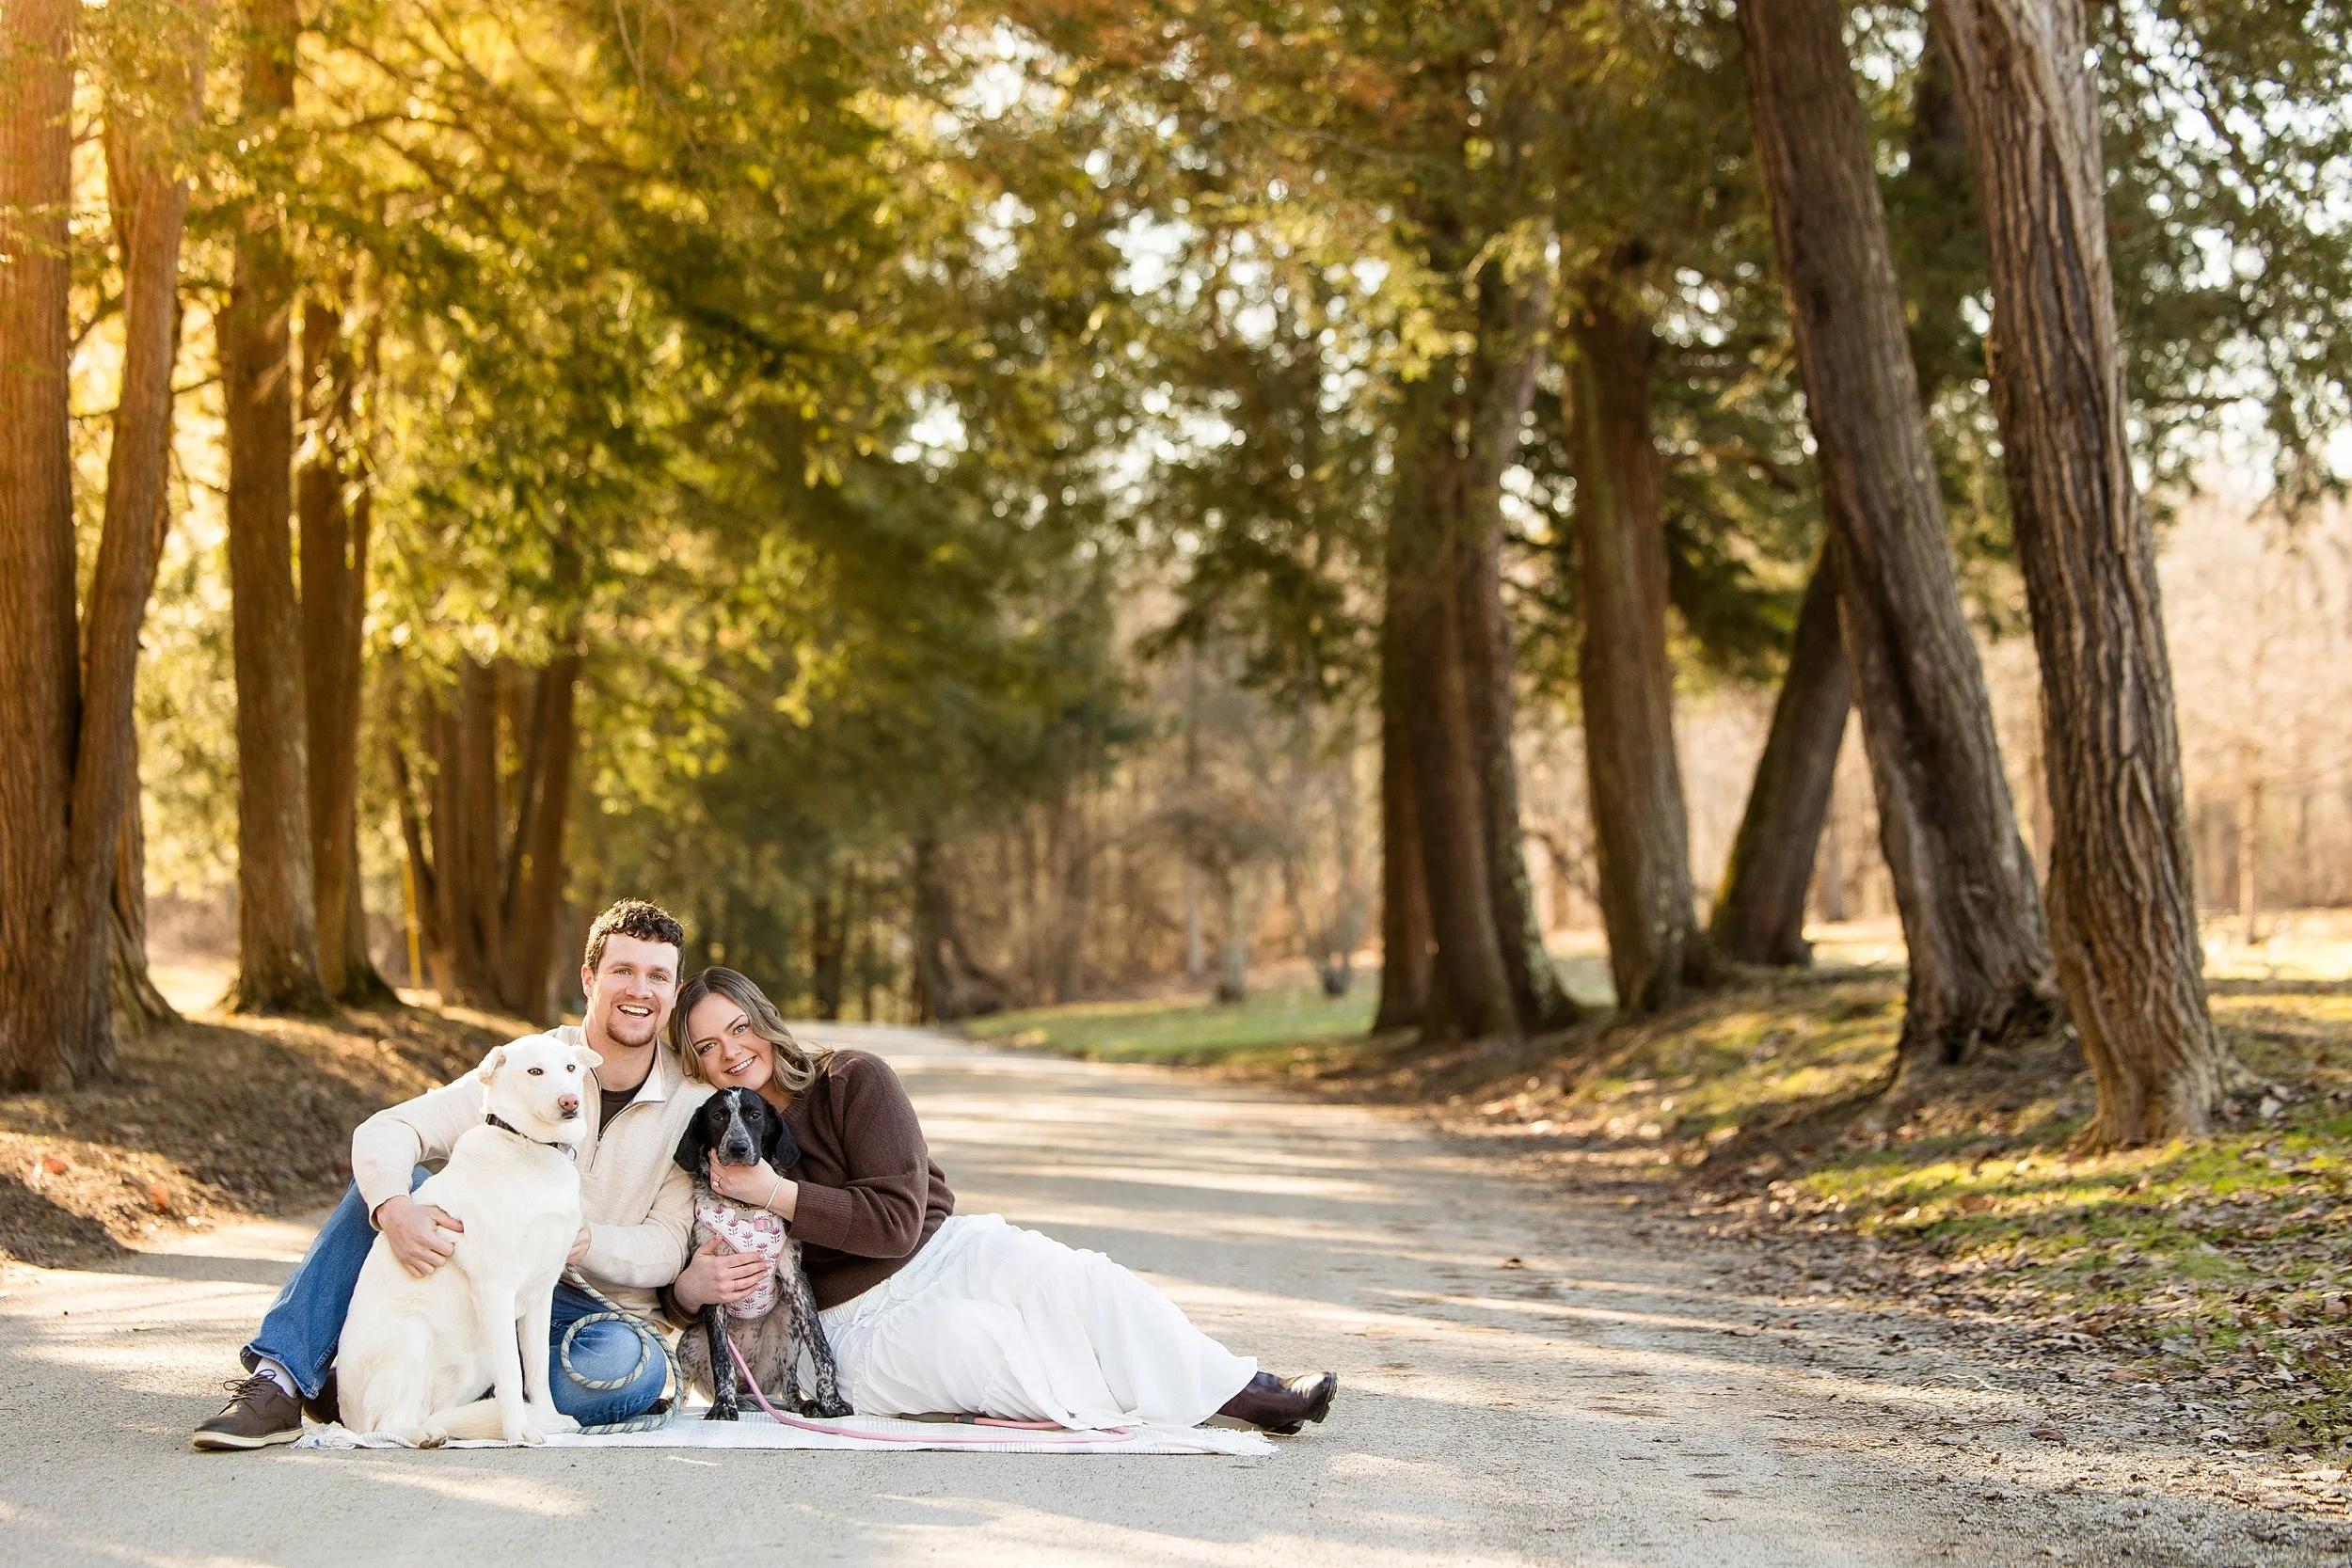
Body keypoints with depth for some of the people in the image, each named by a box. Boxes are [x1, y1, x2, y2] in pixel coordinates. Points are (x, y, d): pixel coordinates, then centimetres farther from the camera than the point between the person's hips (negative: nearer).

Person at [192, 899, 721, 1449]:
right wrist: (395, 1211, -33)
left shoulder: (695, 1104, -4)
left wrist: (577, 1239, -27)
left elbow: (668, 1246, -7)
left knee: (636, 1368, -36)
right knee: (381, 1184, -16)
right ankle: (282, 1381, -23)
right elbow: (385, 1130, -10)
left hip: (592, 1314, -1)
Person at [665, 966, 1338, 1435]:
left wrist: (775, 1193, -22)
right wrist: (688, 1290, -20)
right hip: (856, 1326, -1)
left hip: (945, 1251, 1)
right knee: (995, 1339, -31)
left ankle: (1236, 1387, -27)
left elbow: (898, 1218, -12)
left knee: (1075, 1279, -29)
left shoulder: (852, 1080, -5)